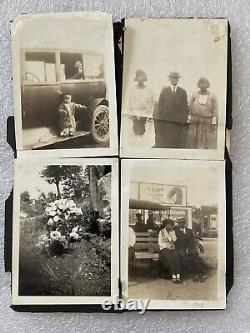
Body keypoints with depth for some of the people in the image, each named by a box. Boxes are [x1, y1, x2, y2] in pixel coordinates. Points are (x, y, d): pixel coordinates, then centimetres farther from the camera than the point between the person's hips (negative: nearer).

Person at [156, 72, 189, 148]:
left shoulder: (183, 92, 9)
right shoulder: (164, 90, 9)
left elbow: (185, 107, 6)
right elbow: (160, 105, 6)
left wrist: (185, 120, -2)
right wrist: (159, 119, -1)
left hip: (179, 121, 0)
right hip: (165, 120, 0)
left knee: (178, 143, 0)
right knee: (164, 143, -1)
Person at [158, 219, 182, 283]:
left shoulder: (173, 231, 16)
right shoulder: (161, 232, 8)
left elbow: (175, 240, 1)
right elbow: (160, 243, 2)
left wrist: (171, 232, -3)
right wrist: (167, 245, -11)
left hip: (172, 248, 2)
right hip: (164, 248, -2)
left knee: (176, 256, -31)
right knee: (169, 257, -33)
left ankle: (178, 276, -37)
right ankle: (173, 276, -33)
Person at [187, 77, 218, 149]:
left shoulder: (212, 96, -1)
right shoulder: (194, 95, 4)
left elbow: (215, 110, -3)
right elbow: (190, 109, 4)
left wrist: (214, 124, -11)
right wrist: (188, 122, -3)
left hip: (208, 123, -1)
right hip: (196, 122, 1)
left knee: (208, 142, -2)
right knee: (194, 142, 1)